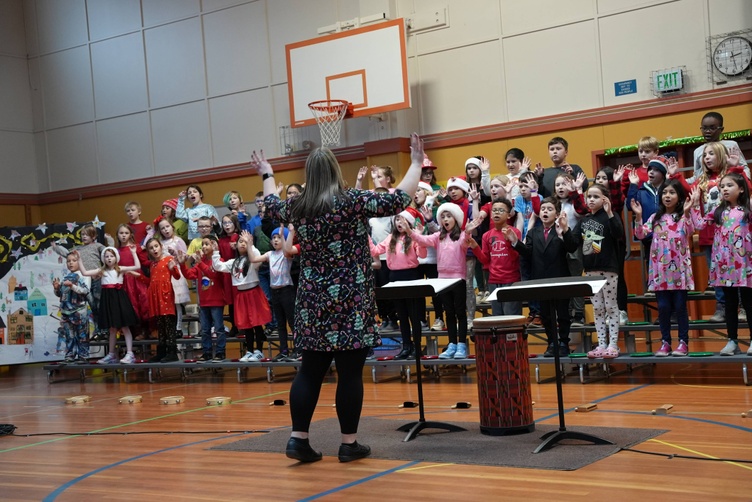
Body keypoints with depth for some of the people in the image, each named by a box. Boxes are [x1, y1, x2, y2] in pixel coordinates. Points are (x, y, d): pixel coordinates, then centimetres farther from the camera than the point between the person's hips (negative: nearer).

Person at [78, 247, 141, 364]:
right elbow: (84, 273, 8)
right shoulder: (101, 271, 10)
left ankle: (130, 354, -9)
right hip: (107, 298, 3)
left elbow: (138, 267, -4)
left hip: (119, 297, -3)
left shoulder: (120, 269, 3)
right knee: (112, 328, 11)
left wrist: (133, 253, -3)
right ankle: (111, 355, 19)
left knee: (124, 327, -6)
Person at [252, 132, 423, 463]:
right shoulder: (352, 201, -10)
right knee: (350, 372, 1)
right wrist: (417, 164, 6)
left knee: (310, 371, 10)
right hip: (350, 301, -5)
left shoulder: (297, 207, 5)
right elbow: (400, 200, -7)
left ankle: (298, 438, 9)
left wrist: (267, 175, 43)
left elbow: (272, 205, 26)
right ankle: (349, 444, 8)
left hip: (313, 301, 5)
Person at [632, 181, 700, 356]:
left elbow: (690, 231, -18)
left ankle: (683, 342, 9)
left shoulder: (685, 216, 0)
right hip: (660, 269, 3)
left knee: (680, 306, 1)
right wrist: (638, 216, -12)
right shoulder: (656, 217, 10)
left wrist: (687, 213, -29)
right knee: (663, 307, 5)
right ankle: (665, 342, 12)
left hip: (679, 268, -3)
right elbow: (640, 234, 0)